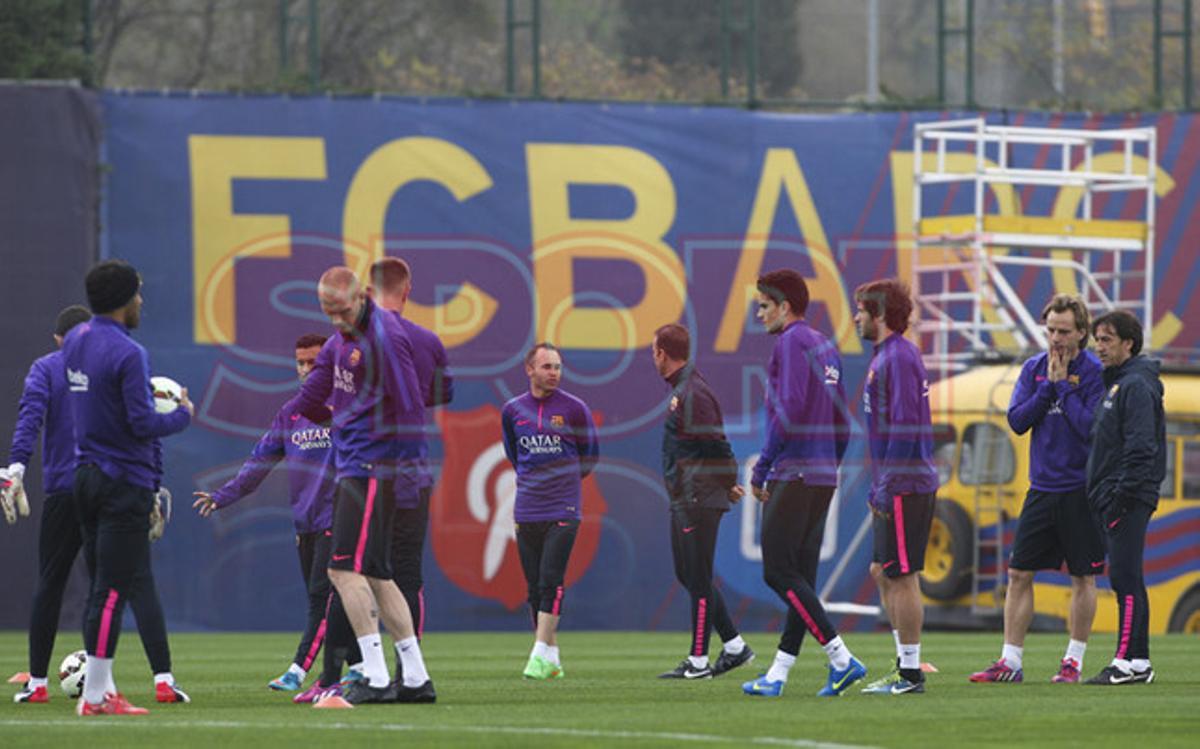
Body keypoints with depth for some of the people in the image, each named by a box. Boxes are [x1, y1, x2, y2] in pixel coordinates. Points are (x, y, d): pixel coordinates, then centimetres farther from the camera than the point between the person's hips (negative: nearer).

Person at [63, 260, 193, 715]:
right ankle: (96, 694, -9)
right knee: (114, 588, -7)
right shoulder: (127, 353, -16)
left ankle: (101, 689, 12)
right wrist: (183, 415, 0)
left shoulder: (75, 342, 10)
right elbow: (143, 424, -18)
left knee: (102, 585, 12)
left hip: (85, 475, 9)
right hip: (125, 481, -9)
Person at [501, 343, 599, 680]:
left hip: (563, 510, -4)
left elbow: (590, 454, 10)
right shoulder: (513, 410, 8)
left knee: (550, 582, -14)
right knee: (535, 586, 4)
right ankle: (552, 658, 11)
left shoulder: (574, 409, 0)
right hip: (526, 510, 4)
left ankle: (541, 654, -16)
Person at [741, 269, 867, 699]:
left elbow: (790, 410, -19)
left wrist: (761, 469, -15)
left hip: (793, 476, -10)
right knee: (800, 576, 7)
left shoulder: (791, 342, -9)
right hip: (823, 478, 10)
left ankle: (841, 658, -16)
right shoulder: (826, 348, 19)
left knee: (779, 572, -9)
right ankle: (777, 675, 8)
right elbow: (842, 422, 20)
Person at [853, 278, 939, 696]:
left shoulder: (898, 358, -14)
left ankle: (911, 674, -3)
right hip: (894, 486, 10)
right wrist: (879, 487, 23)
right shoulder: (884, 357, 17)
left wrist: (887, 487, -20)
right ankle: (905, 668, 19)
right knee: (884, 575, 14)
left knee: (901, 578, -6)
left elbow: (905, 427, -20)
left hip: (905, 487, -10)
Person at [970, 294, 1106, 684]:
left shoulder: (1094, 373, -8)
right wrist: (1048, 386, -9)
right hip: (1041, 488, 4)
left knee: (1082, 577, 3)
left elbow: (1092, 428, -17)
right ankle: (1010, 661, 7)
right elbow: (1017, 420, 0)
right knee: (1019, 574, 2)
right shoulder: (1034, 368, 7)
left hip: (1080, 490, -4)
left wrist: (1063, 386, -15)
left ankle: (1074, 660, 13)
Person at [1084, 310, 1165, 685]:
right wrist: (1107, 498, 16)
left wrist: (1122, 496, -21)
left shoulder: (1136, 386, -11)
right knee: (1125, 579, 10)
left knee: (1125, 577, -11)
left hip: (1129, 499, -10)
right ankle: (1137, 663, 12)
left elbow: (1141, 449, -19)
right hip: (1113, 499, 10)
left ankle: (1130, 661, -13)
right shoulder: (1117, 383, 19)